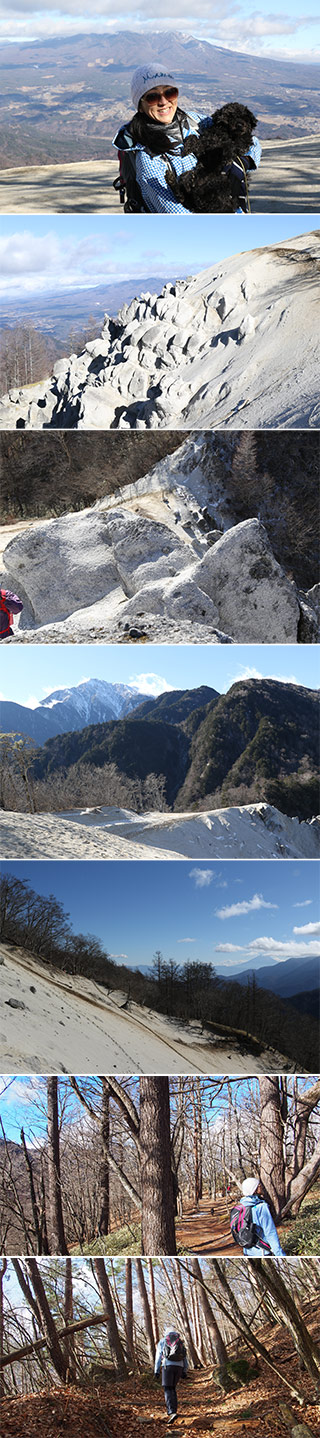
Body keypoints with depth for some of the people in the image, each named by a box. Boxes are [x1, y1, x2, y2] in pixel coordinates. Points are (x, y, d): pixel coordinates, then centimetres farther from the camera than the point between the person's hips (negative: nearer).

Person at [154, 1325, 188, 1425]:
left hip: (167, 1366, -4)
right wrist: (185, 1372, 16)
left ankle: (172, 1412, -25)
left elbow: (158, 1357, 3)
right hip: (179, 1367, 4)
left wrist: (156, 1371, 4)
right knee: (173, 1388, 21)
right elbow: (185, 1358, 15)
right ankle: (173, 1410, 19)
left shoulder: (162, 1342, 9)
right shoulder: (180, 1343, 18)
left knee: (168, 1390, -7)